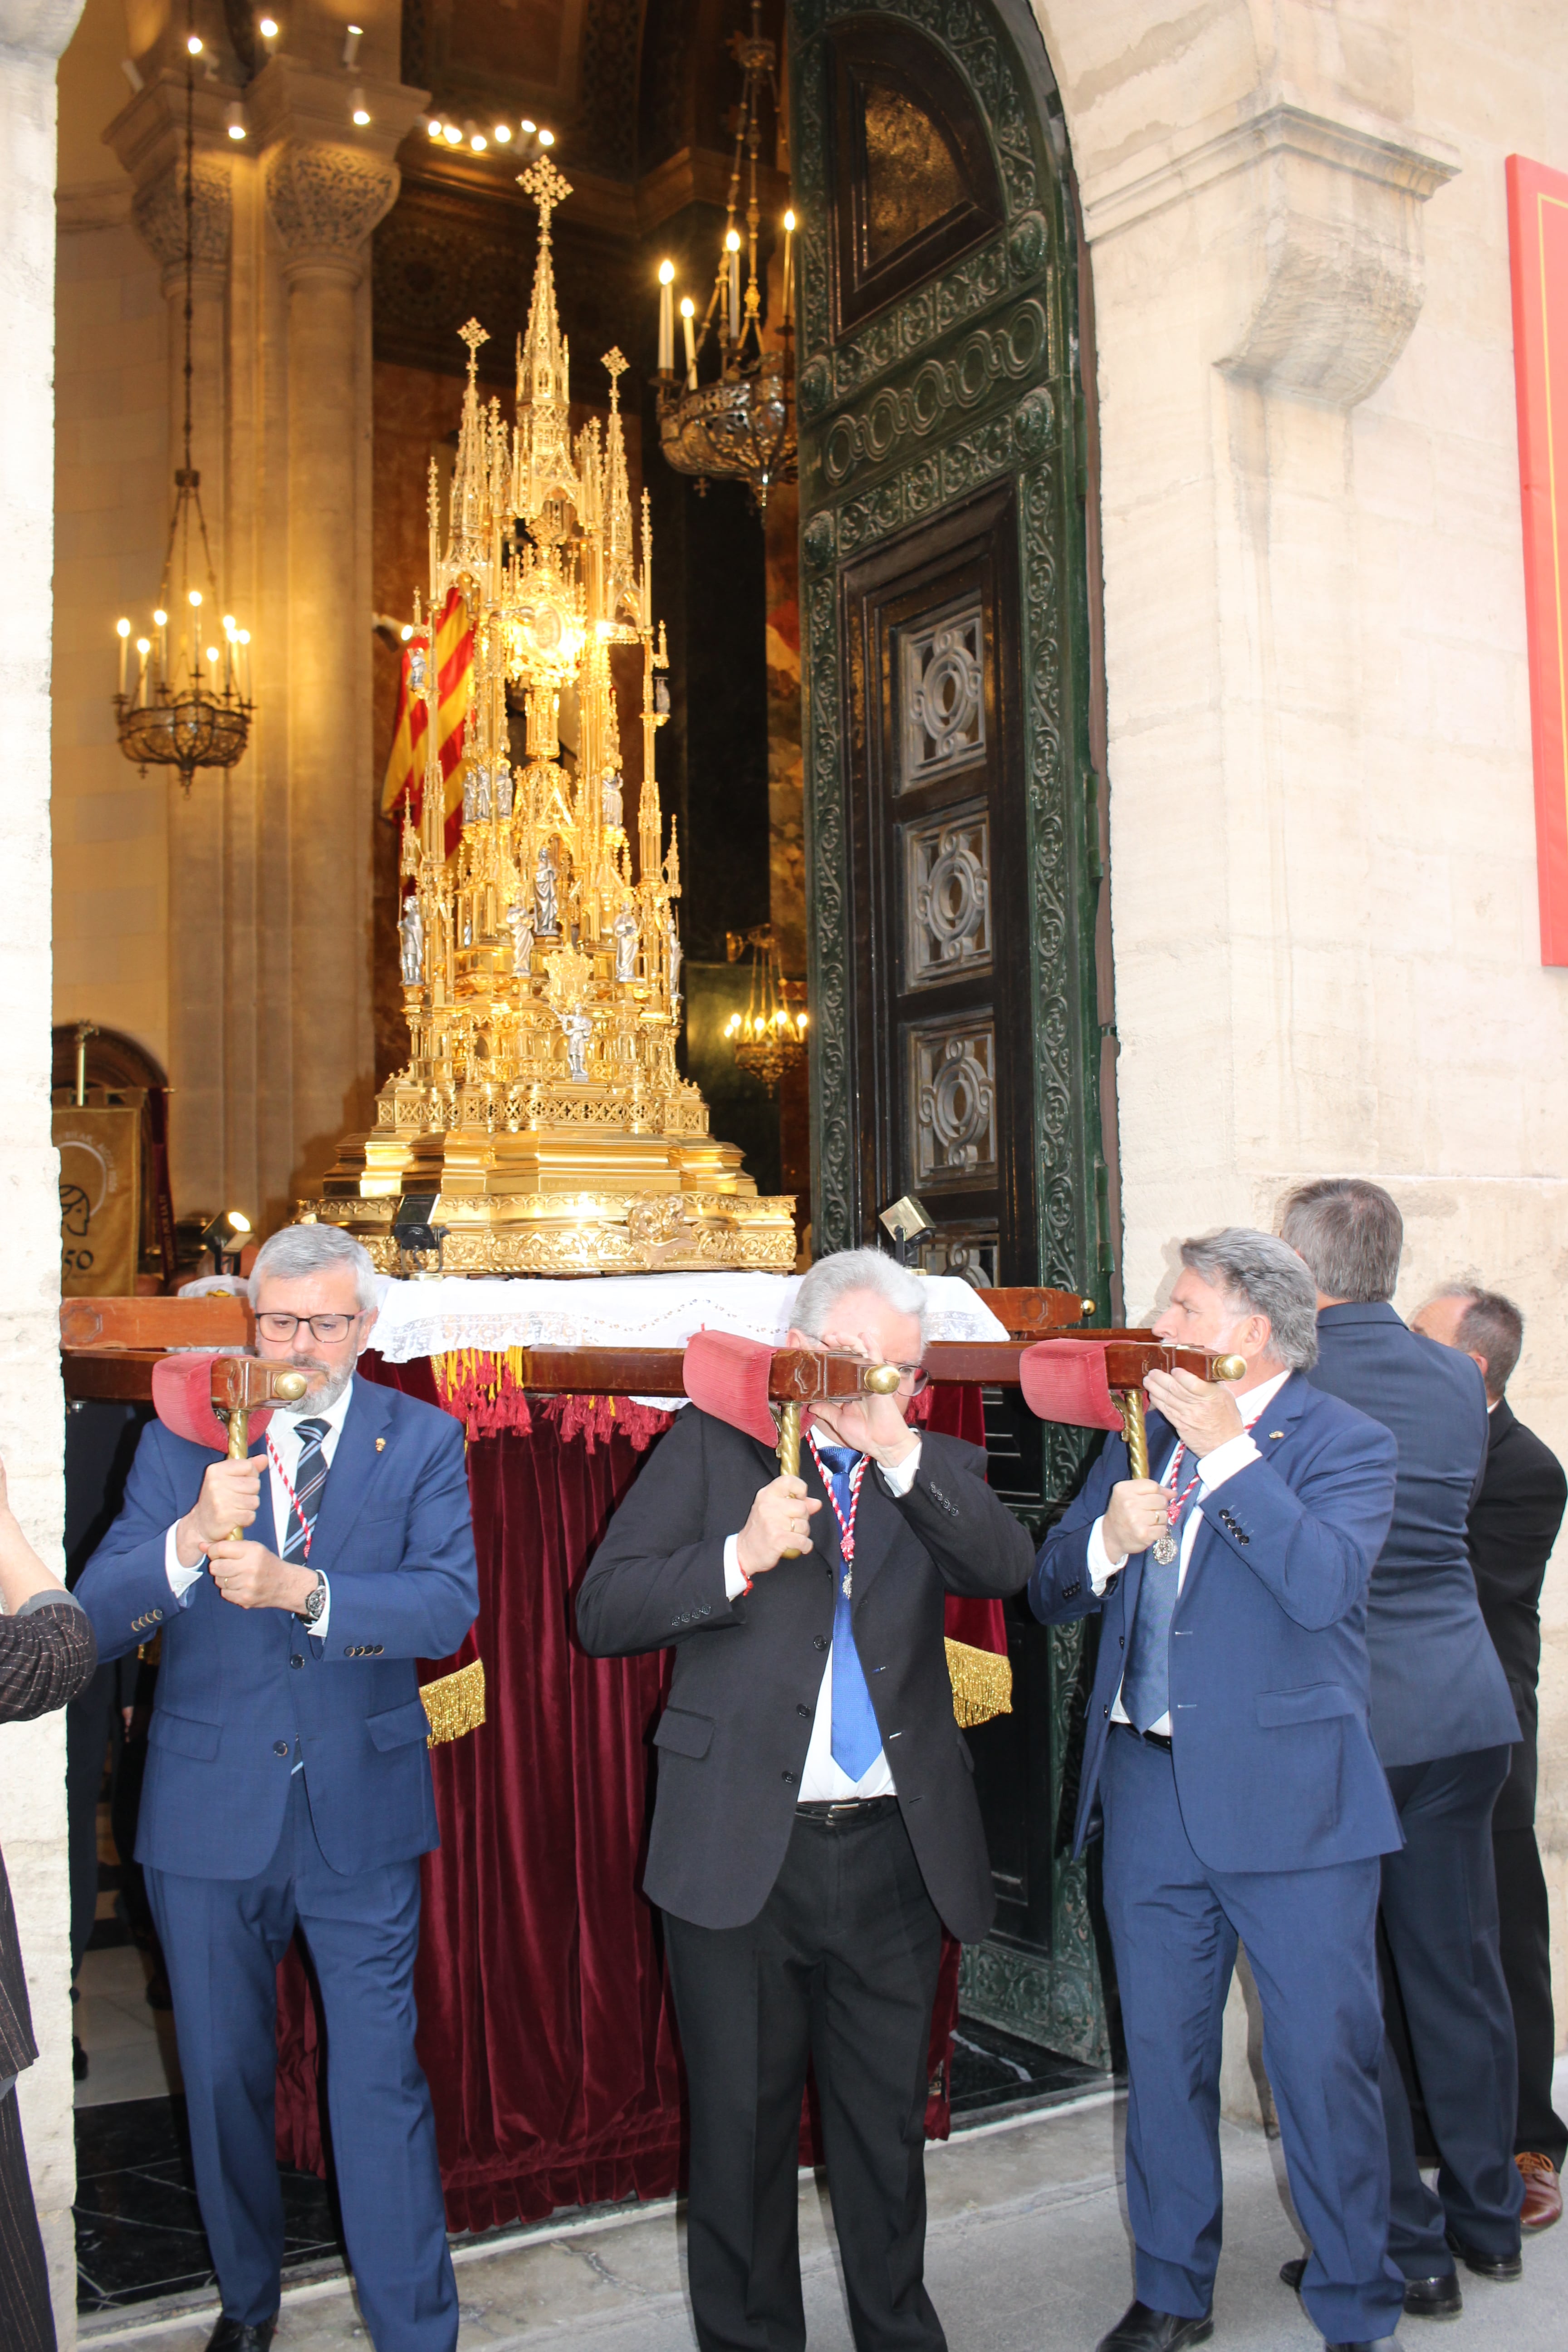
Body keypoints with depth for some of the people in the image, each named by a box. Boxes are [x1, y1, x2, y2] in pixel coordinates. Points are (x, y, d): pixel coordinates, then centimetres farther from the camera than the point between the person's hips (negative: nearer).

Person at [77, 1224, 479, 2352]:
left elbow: (447, 1605, -15)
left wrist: (299, 1588, -28)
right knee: (223, 2077, 18)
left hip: (361, 1809, -2)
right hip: (210, 1810, 2)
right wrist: (190, 1539, -28)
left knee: (381, 2084, 2)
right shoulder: (181, 1440, 0)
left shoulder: (422, 1442, -3)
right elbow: (98, 1614, -8)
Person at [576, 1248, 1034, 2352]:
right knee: (742, 2125, 11)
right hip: (742, 1847, -2)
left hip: (895, 1847, 2)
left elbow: (1009, 1568, -11)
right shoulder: (714, 1443, 1)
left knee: (888, 2122, 16)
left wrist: (902, 1455, -20)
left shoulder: (936, 1468, 9)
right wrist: (739, 1555, -19)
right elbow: (604, 1611, -5)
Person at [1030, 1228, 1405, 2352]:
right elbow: (1051, 1594, 9)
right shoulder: (1142, 1435, 10)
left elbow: (1325, 1584, -25)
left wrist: (1226, 1450, -24)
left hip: (1287, 1796, -5)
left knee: (1324, 2062, 4)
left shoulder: (1344, 1443, -7)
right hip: (1149, 1791, 6)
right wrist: (1107, 1538, -12)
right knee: (1161, 2054, 15)